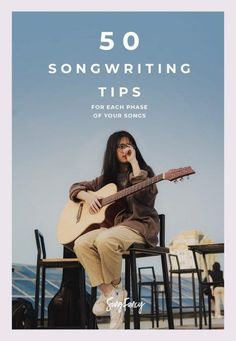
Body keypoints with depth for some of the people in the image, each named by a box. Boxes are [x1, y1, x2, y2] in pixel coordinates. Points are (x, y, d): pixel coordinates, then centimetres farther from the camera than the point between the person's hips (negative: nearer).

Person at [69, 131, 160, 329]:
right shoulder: (107, 177, 17)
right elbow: (76, 187, 22)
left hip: (138, 224, -5)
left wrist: (134, 163, -11)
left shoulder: (144, 171, 5)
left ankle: (116, 289, -10)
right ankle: (110, 294, -20)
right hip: (112, 225, 5)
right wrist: (88, 196, -1)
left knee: (104, 240, -35)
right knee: (81, 244, -24)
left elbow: (143, 194, -17)